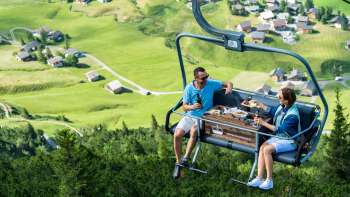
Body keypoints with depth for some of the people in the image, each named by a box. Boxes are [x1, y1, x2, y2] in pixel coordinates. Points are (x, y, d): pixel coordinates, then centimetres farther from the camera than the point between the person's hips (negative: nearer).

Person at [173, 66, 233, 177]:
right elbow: (184, 107, -1)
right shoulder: (189, 88, -4)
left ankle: (185, 158, -28)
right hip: (190, 115, 2)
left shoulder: (211, 84, -4)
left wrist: (229, 87, -19)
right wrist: (192, 107, -24)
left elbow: (228, 84, 6)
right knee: (177, 135, -19)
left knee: (193, 131, -35)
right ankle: (178, 162, -2)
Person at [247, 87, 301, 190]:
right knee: (262, 147, -16)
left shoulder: (293, 115, -26)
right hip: (279, 136, 8)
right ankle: (259, 178, -18)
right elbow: (273, 111, 23)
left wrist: (263, 123, -24)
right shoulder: (283, 107, 0)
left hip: (289, 141, -8)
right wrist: (260, 105, 20)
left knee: (267, 149, -27)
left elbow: (280, 129, -25)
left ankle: (269, 180, -16)